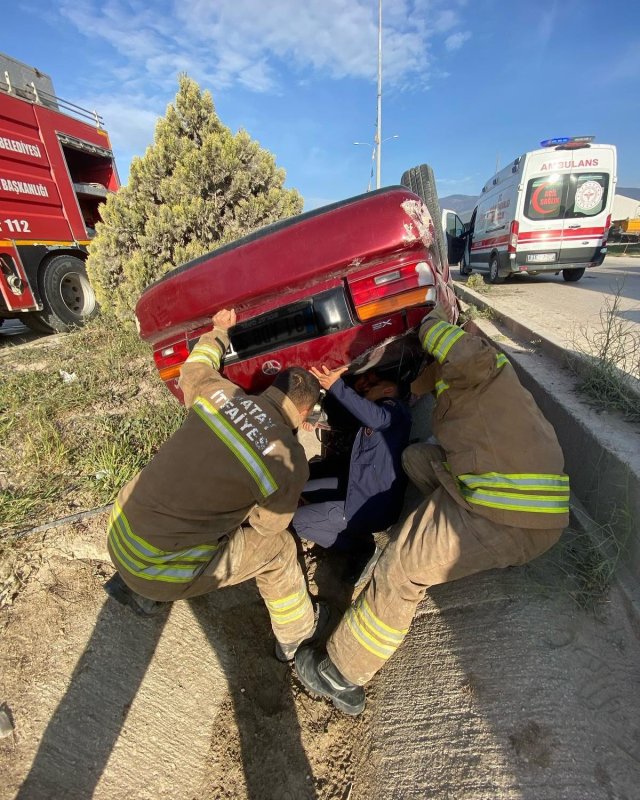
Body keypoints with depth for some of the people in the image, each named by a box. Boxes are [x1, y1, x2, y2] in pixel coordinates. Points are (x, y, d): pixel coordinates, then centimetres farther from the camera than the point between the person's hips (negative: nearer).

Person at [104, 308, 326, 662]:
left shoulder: (218, 391, -7)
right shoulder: (289, 462, -17)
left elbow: (193, 367, 17)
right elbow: (268, 526, -1)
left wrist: (219, 331, 31)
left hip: (118, 529, 6)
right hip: (157, 570, -6)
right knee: (276, 547, 9)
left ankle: (138, 588, 38)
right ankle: (296, 633, 35)